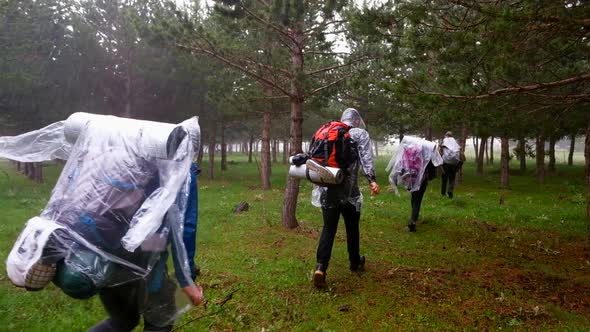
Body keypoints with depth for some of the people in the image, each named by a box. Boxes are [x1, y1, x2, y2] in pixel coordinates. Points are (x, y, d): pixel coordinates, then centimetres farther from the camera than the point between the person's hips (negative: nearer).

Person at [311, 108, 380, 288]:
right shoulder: (360, 134, 2)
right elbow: (366, 158, -14)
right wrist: (372, 180, -21)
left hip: (327, 188, 3)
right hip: (348, 189, -3)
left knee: (328, 228, 6)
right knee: (352, 228, 16)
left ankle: (320, 267, -9)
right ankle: (355, 262, 34)